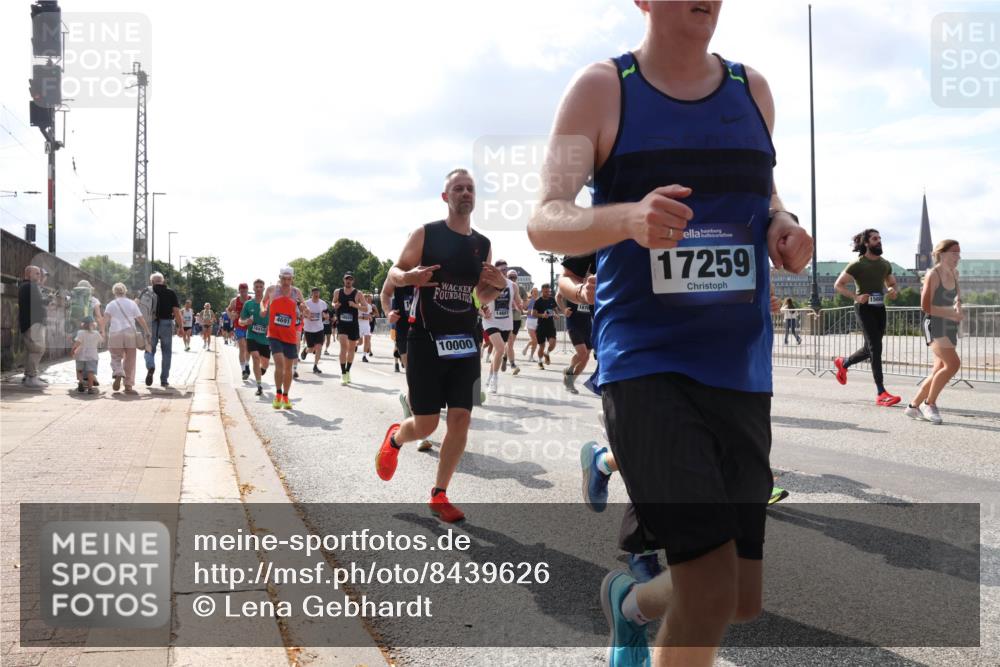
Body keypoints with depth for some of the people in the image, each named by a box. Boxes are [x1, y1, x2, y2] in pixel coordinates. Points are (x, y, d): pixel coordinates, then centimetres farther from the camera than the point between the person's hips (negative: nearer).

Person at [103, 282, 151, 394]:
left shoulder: (111, 304, 7)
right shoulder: (132, 303, 10)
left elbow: (106, 317, -8)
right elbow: (141, 319, 7)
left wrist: (105, 332, -6)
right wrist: (148, 332, 13)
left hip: (115, 334, -1)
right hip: (130, 333, 1)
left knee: (116, 359, 9)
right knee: (130, 360, 7)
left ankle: (118, 375, -21)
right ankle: (128, 385, 5)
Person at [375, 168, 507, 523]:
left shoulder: (483, 244, 10)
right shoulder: (426, 234, -3)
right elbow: (394, 273, 0)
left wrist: (499, 285, -3)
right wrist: (410, 276, -23)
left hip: (465, 342, 4)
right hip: (426, 340, -4)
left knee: (460, 419, -2)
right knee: (426, 424, -2)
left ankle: (439, 495, 12)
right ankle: (394, 438, 34)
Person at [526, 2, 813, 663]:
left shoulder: (753, 89, 12)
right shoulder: (602, 89, -2)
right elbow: (544, 223, -9)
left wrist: (785, 228, 3)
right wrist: (627, 217, -30)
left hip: (742, 368, 5)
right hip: (644, 364, -5)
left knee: (743, 600, 10)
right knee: (711, 594, -16)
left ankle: (629, 602, 41)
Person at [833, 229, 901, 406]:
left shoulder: (885, 264, 12)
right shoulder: (857, 264, -7)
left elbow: (892, 283, 25)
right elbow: (838, 285, -7)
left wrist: (893, 291, -1)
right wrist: (856, 296, -21)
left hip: (880, 308, 7)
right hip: (864, 307, -7)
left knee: (871, 348, 14)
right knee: (875, 348, -14)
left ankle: (843, 363, 42)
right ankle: (881, 393, -14)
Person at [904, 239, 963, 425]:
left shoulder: (954, 273, 14)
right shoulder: (933, 275, -10)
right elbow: (926, 306, -15)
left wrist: (958, 305, 10)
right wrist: (952, 314, -14)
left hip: (950, 328, 8)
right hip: (935, 326, -8)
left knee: (939, 371, 5)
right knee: (953, 363, -22)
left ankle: (913, 406, 16)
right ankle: (929, 403, -10)